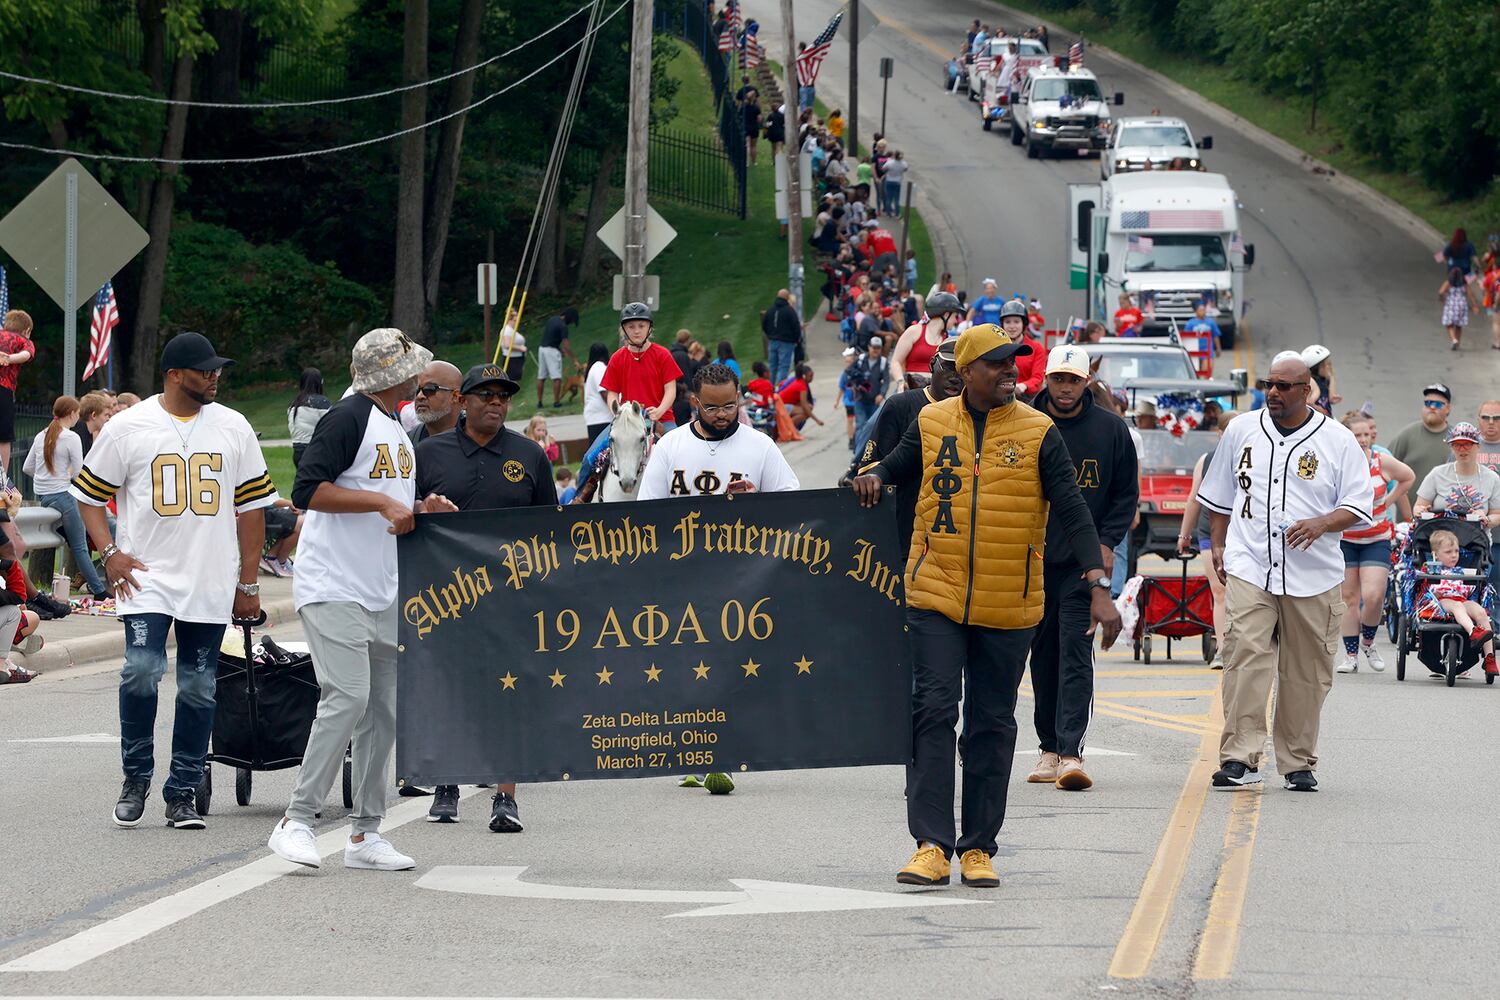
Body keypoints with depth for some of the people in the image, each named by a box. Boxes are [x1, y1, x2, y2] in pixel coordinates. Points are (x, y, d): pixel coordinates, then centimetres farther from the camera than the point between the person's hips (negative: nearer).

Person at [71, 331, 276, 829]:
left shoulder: (233, 428, 7)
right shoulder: (127, 428, -1)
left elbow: (251, 507, 12)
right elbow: (88, 494, 7)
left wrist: (248, 583, 9)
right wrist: (110, 553, -6)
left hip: (212, 587, 3)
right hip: (147, 580, -3)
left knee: (199, 688, 3)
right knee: (142, 670, -18)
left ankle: (181, 795, 12)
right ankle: (136, 779, 0)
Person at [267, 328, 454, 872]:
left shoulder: (399, 434, 19)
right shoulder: (350, 418, -10)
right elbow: (308, 490, -19)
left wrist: (419, 509, 8)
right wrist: (382, 502, -21)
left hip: (382, 596, 9)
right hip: (334, 591, -9)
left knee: (383, 709, 7)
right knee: (348, 697, -18)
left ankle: (364, 834, 12)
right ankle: (296, 821, -12)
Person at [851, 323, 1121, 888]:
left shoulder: (1037, 433, -2)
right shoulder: (931, 423, 3)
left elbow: (1072, 511, -5)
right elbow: (898, 466, 21)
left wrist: (1099, 588, -14)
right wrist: (875, 477, -4)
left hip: (1007, 607, 0)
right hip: (936, 595, 0)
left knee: (992, 724, 6)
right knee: (933, 710, -10)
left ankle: (978, 848, 13)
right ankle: (932, 846, -10)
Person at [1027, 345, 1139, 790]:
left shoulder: (1110, 429, 2)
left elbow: (1126, 494, 8)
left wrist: (1107, 544, -3)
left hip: (1085, 563, -2)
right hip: (1034, 558, 2)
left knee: (1076, 654, -11)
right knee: (1043, 655, 8)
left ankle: (1071, 753, -18)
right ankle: (1050, 748, 18)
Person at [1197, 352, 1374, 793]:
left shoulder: (1338, 441, 2)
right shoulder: (1242, 431, 10)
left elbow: (1358, 505, 1)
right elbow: (1221, 495, 23)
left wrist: (1322, 523, -17)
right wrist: (1218, 545, 16)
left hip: (1313, 574, 0)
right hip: (1249, 568, 0)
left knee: (1306, 672, 4)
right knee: (1246, 656, -16)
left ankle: (1298, 762, 16)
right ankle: (1240, 758, -19)